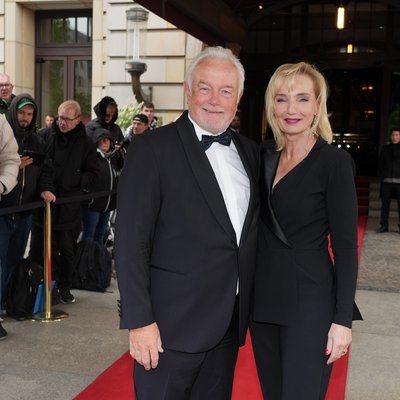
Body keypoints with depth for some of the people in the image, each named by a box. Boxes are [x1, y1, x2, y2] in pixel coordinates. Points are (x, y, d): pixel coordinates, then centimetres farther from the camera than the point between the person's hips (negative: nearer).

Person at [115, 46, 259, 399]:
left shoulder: (249, 151, 9)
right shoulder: (152, 149, -10)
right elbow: (131, 242, -13)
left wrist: (250, 305, 9)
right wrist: (139, 321, -16)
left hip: (230, 323, 6)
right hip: (173, 324, -6)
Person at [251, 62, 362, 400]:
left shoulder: (334, 161, -10)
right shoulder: (265, 159, 8)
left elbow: (346, 247, -11)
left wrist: (343, 319, -15)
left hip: (310, 302, -6)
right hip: (263, 299, 6)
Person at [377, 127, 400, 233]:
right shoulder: (385, 149, 12)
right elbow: (381, 164, 12)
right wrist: (382, 176, 1)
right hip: (387, 181, 2)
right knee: (385, 203, 3)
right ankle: (384, 225, 8)